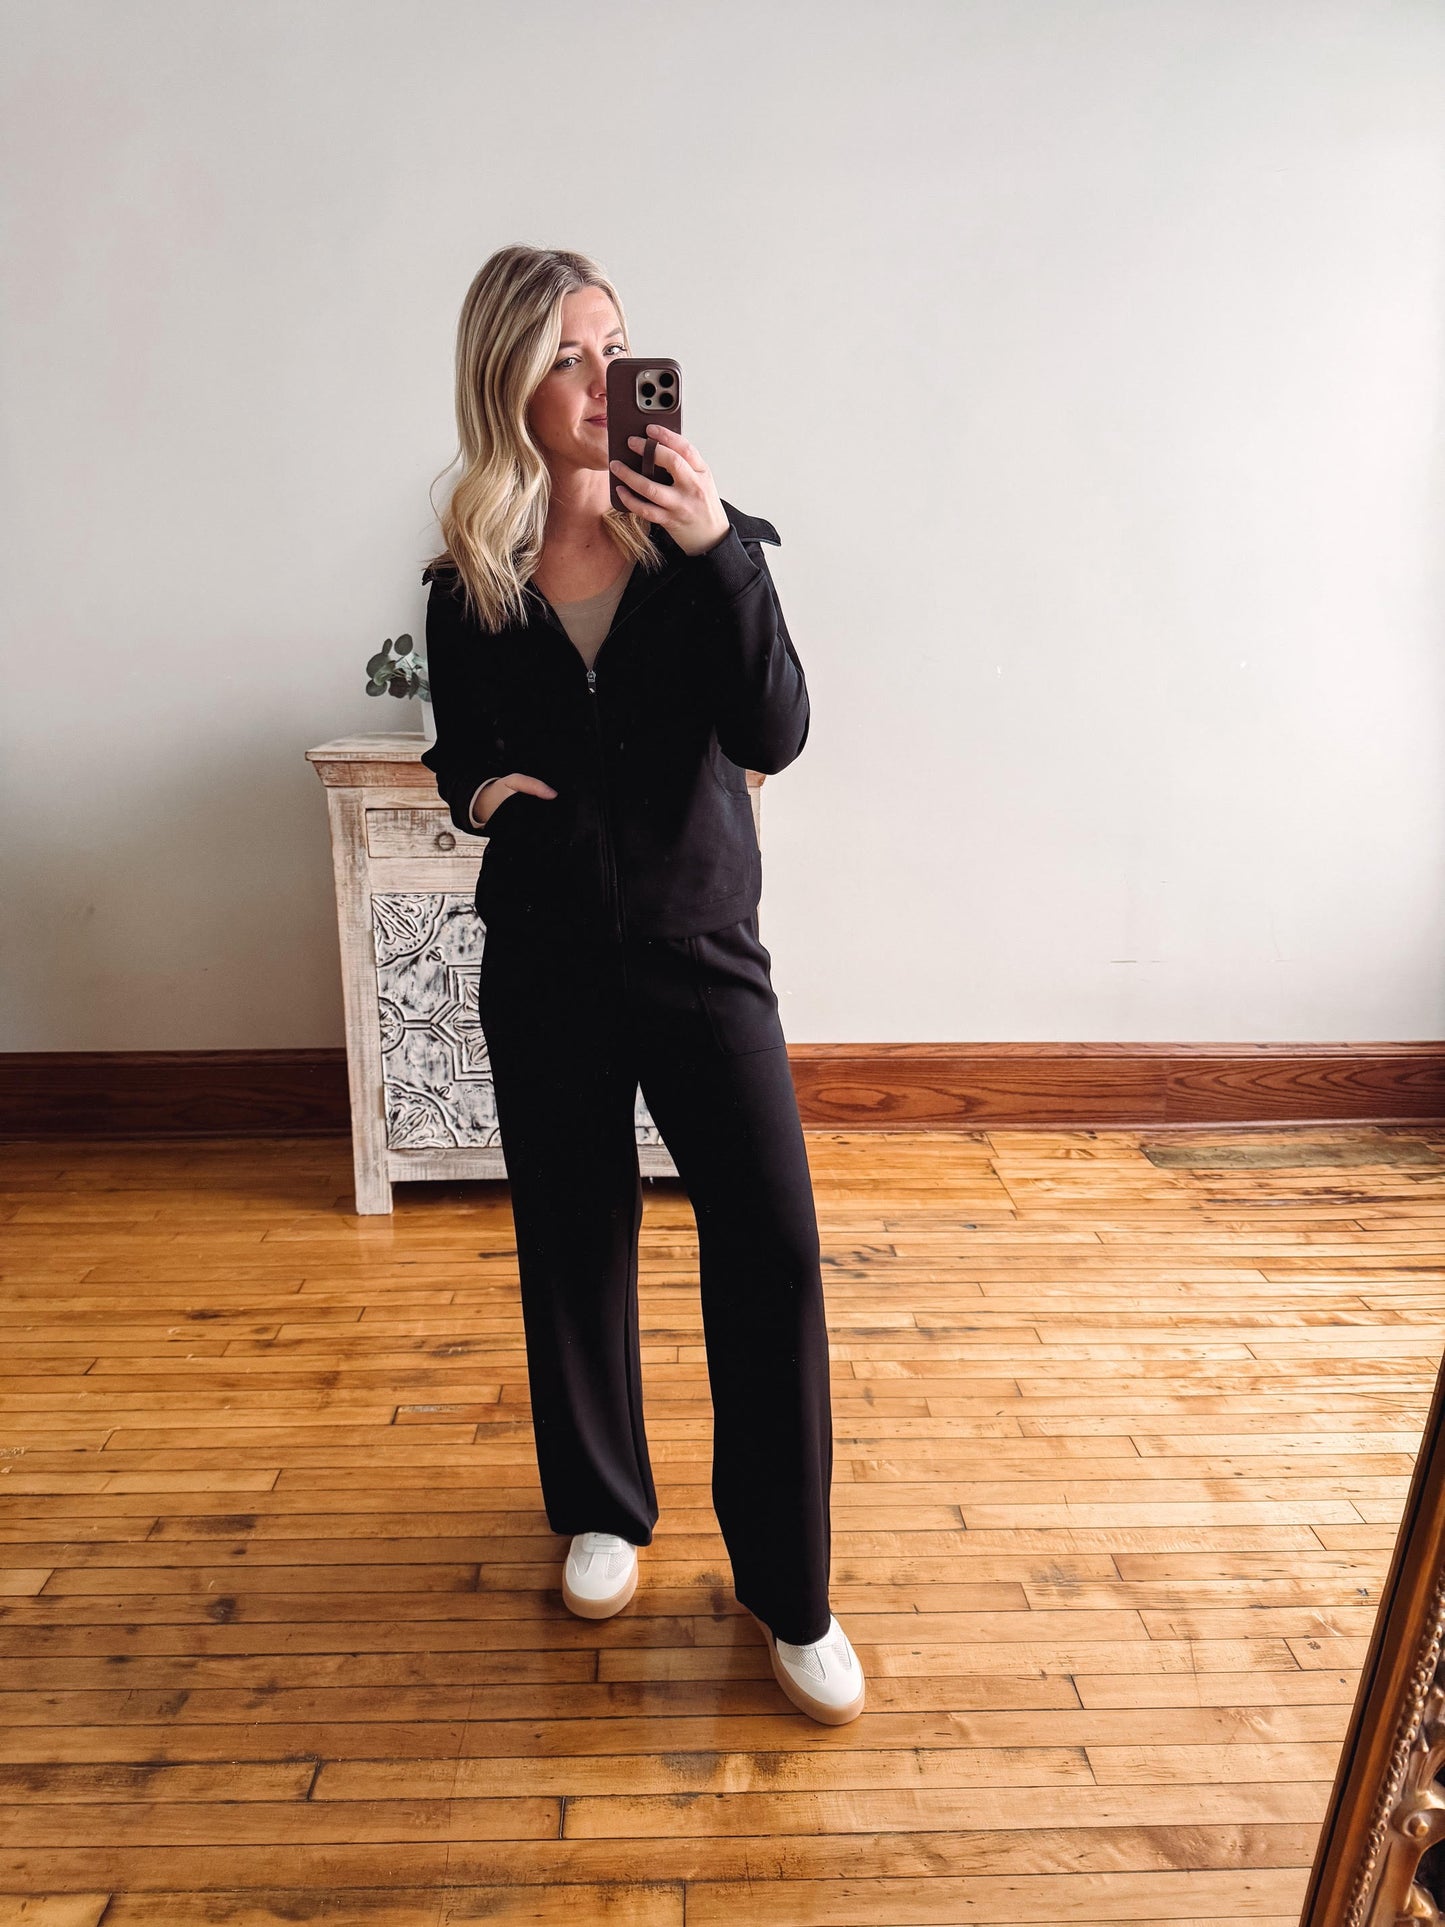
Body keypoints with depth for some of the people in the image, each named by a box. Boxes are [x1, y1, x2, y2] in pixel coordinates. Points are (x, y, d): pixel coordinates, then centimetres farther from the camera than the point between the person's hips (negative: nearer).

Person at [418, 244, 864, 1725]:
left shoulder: (703, 535, -2)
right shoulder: (469, 576, 3)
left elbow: (774, 736, -14)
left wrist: (718, 550, -23)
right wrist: (480, 789, -8)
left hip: (701, 946, -1)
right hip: (545, 961, 2)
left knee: (772, 1247, -5)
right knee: (574, 1241, 12)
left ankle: (788, 1588, 15)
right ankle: (602, 1509, 38)